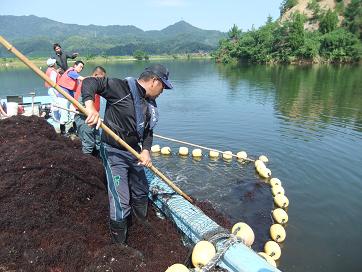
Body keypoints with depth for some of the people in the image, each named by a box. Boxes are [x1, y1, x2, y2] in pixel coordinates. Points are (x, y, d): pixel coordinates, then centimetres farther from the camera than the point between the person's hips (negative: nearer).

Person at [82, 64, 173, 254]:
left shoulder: (151, 104, 4)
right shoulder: (122, 88, -19)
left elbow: (148, 132, 5)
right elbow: (90, 82, -22)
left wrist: (145, 150, -13)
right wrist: (90, 105, -40)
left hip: (134, 152, 8)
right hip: (114, 153, -8)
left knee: (141, 192, 23)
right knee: (121, 201, -3)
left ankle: (142, 225, 50)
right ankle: (120, 244, 21)